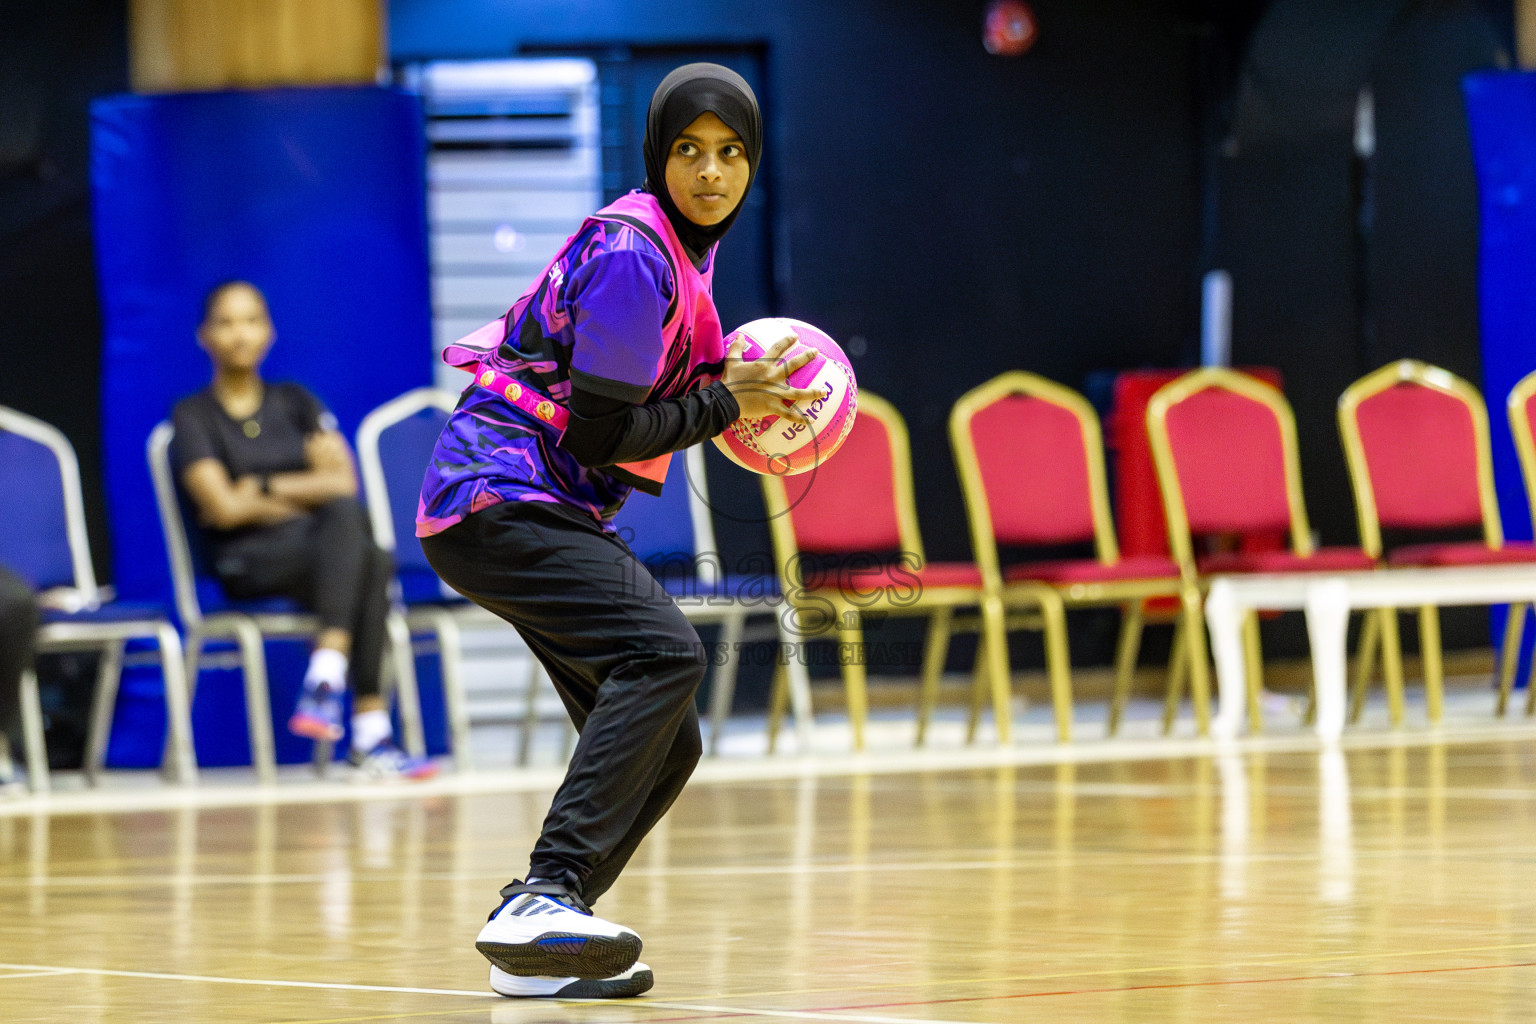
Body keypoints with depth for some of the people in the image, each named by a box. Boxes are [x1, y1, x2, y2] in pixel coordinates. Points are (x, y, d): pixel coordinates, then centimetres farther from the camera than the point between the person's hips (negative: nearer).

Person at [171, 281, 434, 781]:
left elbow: (343, 482, 5)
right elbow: (224, 507, -8)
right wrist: (309, 491, 0)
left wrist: (265, 487, -3)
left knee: (372, 561, -34)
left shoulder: (295, 402, 19)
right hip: (248, 561, -4)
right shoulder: (193, 416, 5)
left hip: (322, 550, 4)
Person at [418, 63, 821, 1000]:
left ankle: (534, 939, 10)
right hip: (499, 499, -10)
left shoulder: (683, 247, 13)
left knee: (666, 746, 7)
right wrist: (726, 404, -9)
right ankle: (544, 898, -39)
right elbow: (602, 435, -19)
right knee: (663, 649, -31)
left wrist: (744, 386, 8)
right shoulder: (631, 252, -17)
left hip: (556, 515, 10)